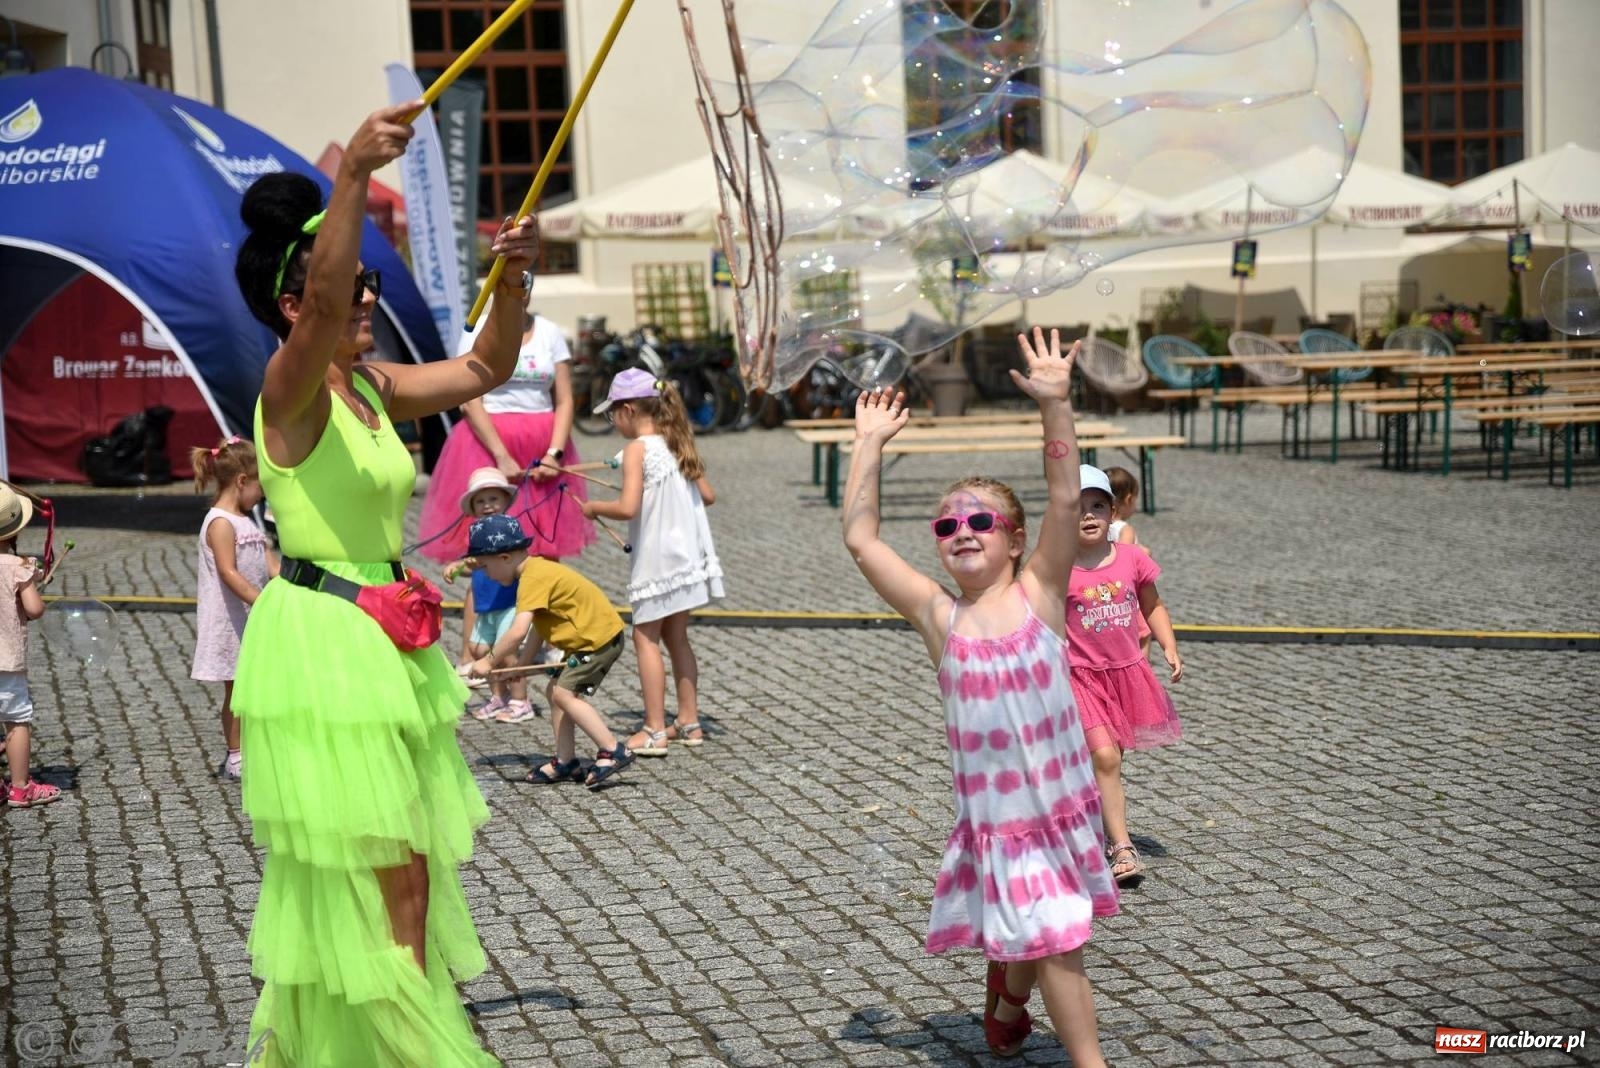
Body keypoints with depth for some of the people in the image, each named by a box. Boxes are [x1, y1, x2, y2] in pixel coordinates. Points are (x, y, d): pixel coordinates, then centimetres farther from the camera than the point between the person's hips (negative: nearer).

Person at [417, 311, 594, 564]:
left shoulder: (550, 331, 7)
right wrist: (501, 456, -16)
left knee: (548, 544, 0)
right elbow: (470, 401, -8)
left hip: (543, 446, 3)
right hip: (487, 442, -3)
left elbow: (564, 401, 5)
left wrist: (555, 453, -9)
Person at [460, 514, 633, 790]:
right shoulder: (536, 568, 10)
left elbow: (518, 631, -29)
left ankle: (612, 751, -14)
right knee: (556, 692, 12)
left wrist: (489, 661, -19)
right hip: (588, 638, 11)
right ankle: (565, 762, 15)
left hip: (599, 637, -11)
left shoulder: (533, 578, -21)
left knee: (564, 693, -13)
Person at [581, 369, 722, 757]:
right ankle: (689, 721, 20)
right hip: (688, 556, 7)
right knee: (676, 637, 16)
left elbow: (628, 507, -23)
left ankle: (655, 731, 0)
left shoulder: (637, 449, -14)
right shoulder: (678, 444, 8)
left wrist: (594, 507, -6)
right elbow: (708, 495, 12)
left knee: (646, 637, 1)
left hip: (656, 559, -7)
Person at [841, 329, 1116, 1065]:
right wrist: (870, 445, -4)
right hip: (991, 817, -1)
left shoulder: (1037, 595, -4)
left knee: (1042, 944, 14)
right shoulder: (939, 616, -2)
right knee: (1056, 948, 1)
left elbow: (1065, 502, -14)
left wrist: (1055, 405, -23)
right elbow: (861, 540, -5)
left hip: (1061, 805, 1)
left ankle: (1007, 1000, 44)